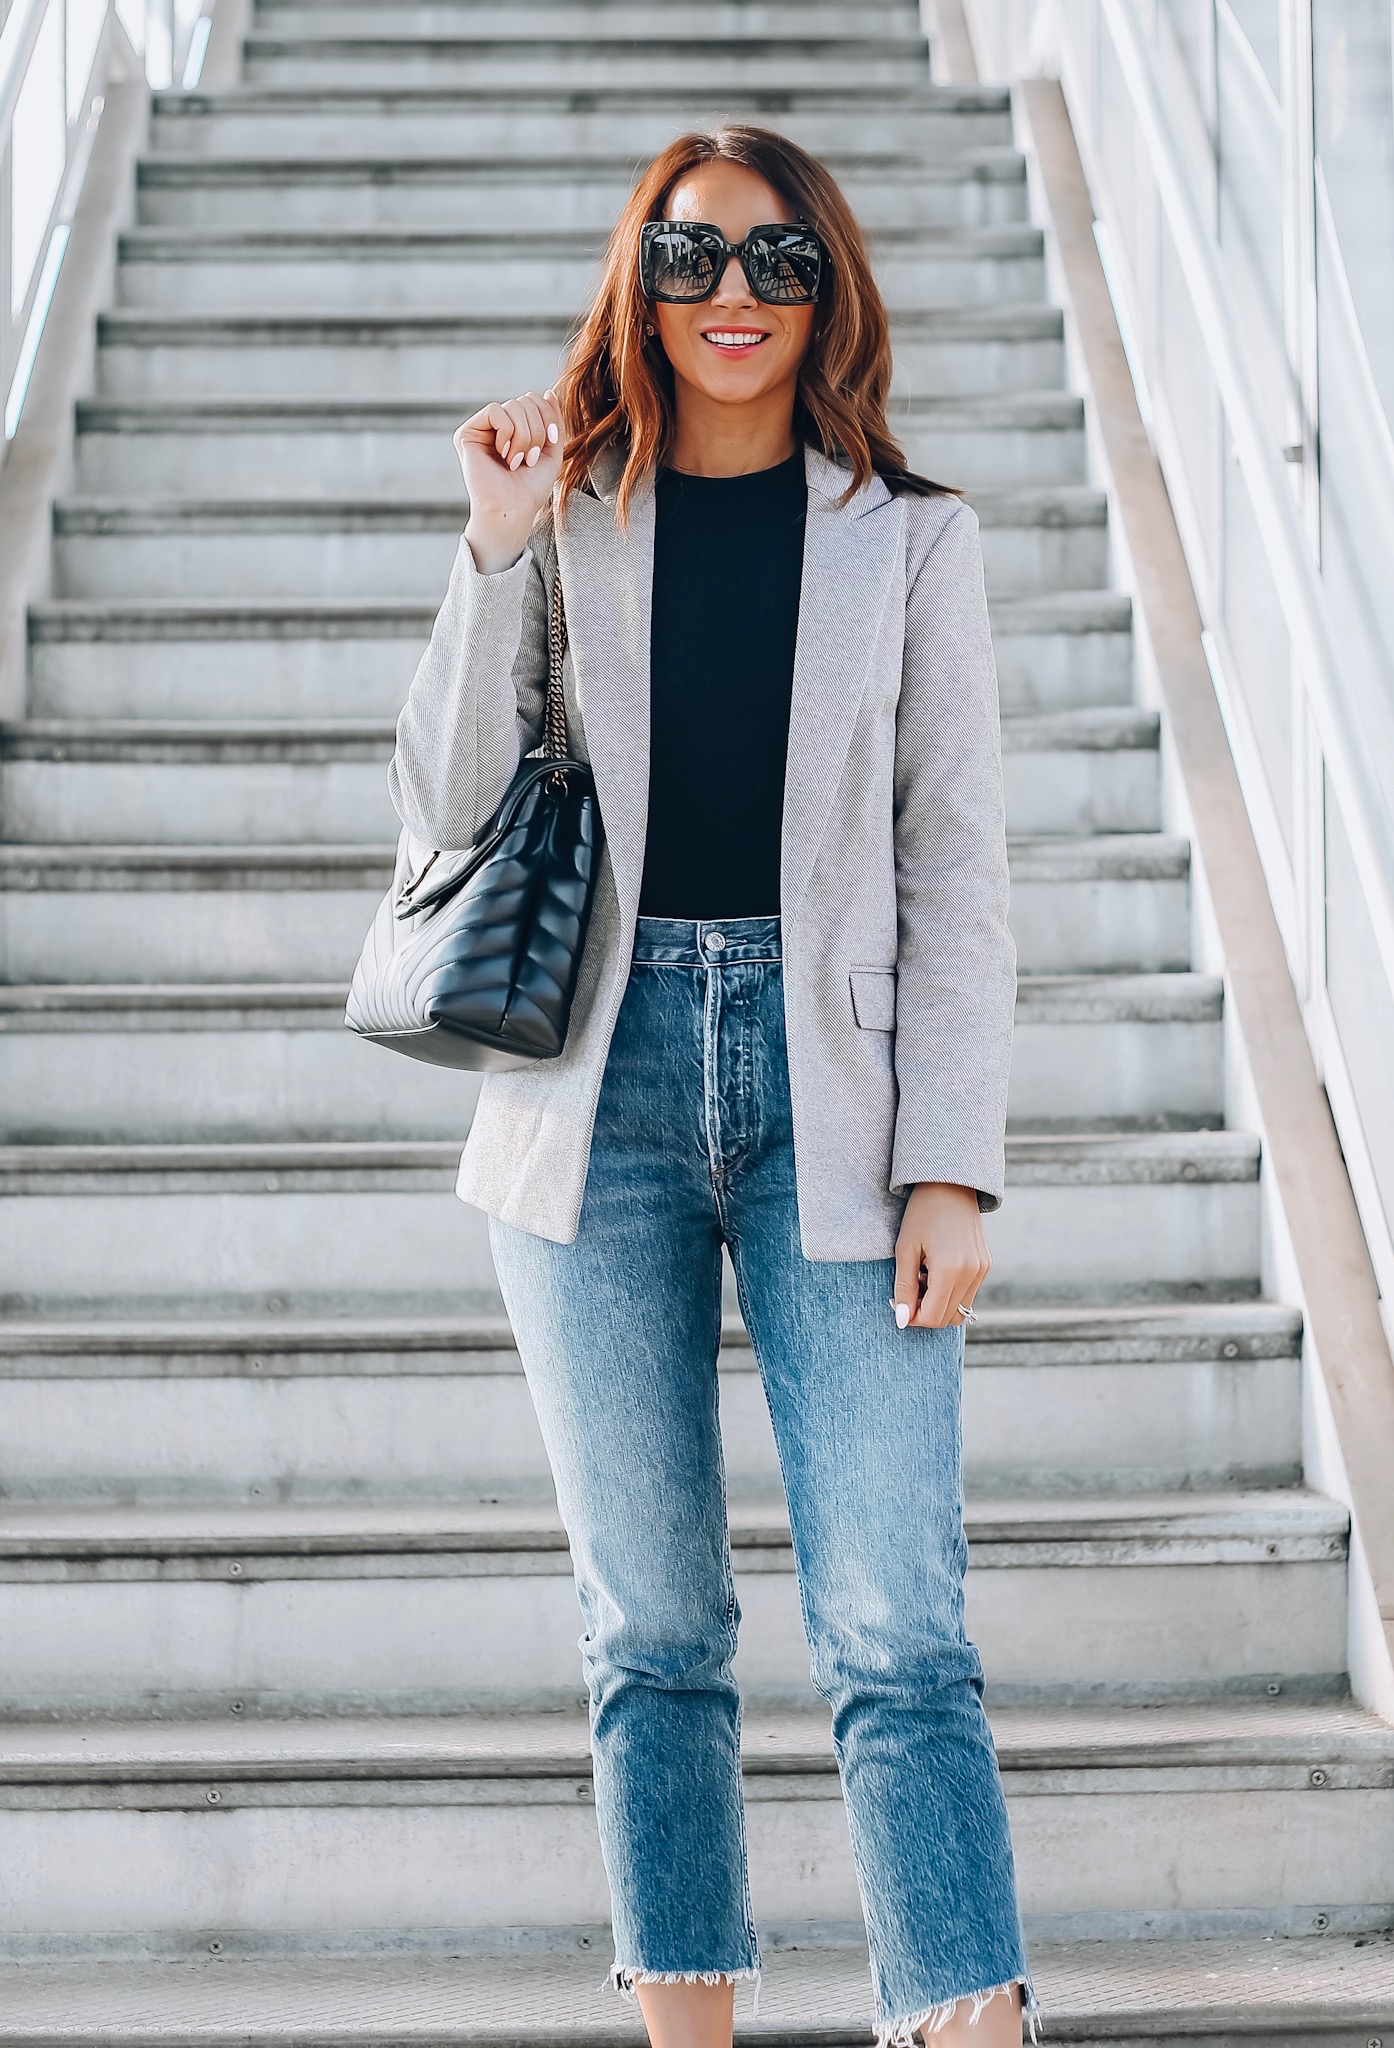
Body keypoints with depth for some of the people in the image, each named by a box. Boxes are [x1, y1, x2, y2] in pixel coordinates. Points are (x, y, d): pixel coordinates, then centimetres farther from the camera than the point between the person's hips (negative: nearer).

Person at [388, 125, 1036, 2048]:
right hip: (607, 1083, 2)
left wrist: (953, 1169, -6)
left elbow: (958, 874, 2)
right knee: (652, 1622, 7)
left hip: (830, 1091, -1)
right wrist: (495, 553, -7)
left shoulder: (910, 536, 6)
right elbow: (447, 807, 2)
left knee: (898, 1631, -8)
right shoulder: (573, 520, 9)